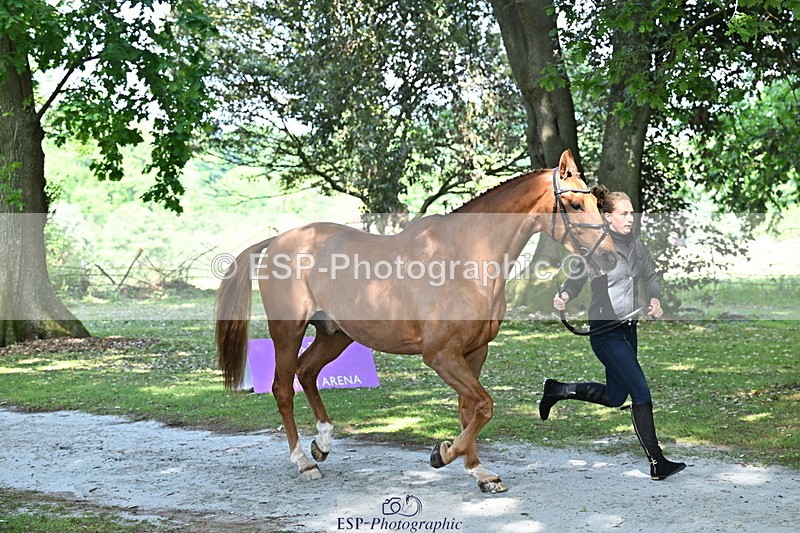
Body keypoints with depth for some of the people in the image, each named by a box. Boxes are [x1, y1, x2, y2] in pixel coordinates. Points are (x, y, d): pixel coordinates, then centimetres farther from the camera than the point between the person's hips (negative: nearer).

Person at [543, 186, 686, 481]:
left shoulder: (636, 245, 7)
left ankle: (557, 390, 36)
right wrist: (564, 296, -35)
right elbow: (577, 279, -14)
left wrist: (655, 300, -2)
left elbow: (651, 276, 17)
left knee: (615, 397, 18)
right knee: (641, 392, -11)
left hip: (628, 328, 8)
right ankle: (656, 462, -5)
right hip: (605, 330, -8)